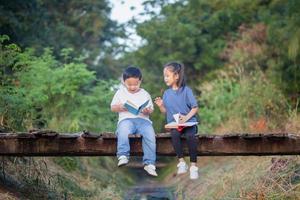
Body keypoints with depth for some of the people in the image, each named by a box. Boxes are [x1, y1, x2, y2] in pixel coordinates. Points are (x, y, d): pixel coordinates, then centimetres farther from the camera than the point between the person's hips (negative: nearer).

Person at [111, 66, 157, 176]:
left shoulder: (144, 94, 17)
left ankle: (149, 163, -31)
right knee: (123, 131, -38)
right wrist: (120, 107, -8)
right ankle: (123, 156, -38)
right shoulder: (120, 93, 16)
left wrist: (148, 111, -10)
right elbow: (112, 107, 14)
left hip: (143, 119, 1)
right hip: (126, 119, -1)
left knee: (150, 134, -30)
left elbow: (151, 109, 15)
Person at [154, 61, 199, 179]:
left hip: (189, 122, -3)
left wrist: (186, 118, -18)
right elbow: (165, 112, 13)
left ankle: (193, 165, -28)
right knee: (174, 134, -32)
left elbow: (195, 108, -3)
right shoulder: (167, 93, 9)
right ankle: (181, 162, -24)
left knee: (190, 135, -34)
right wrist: (161, 106, -8)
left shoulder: (186, 90, -3)